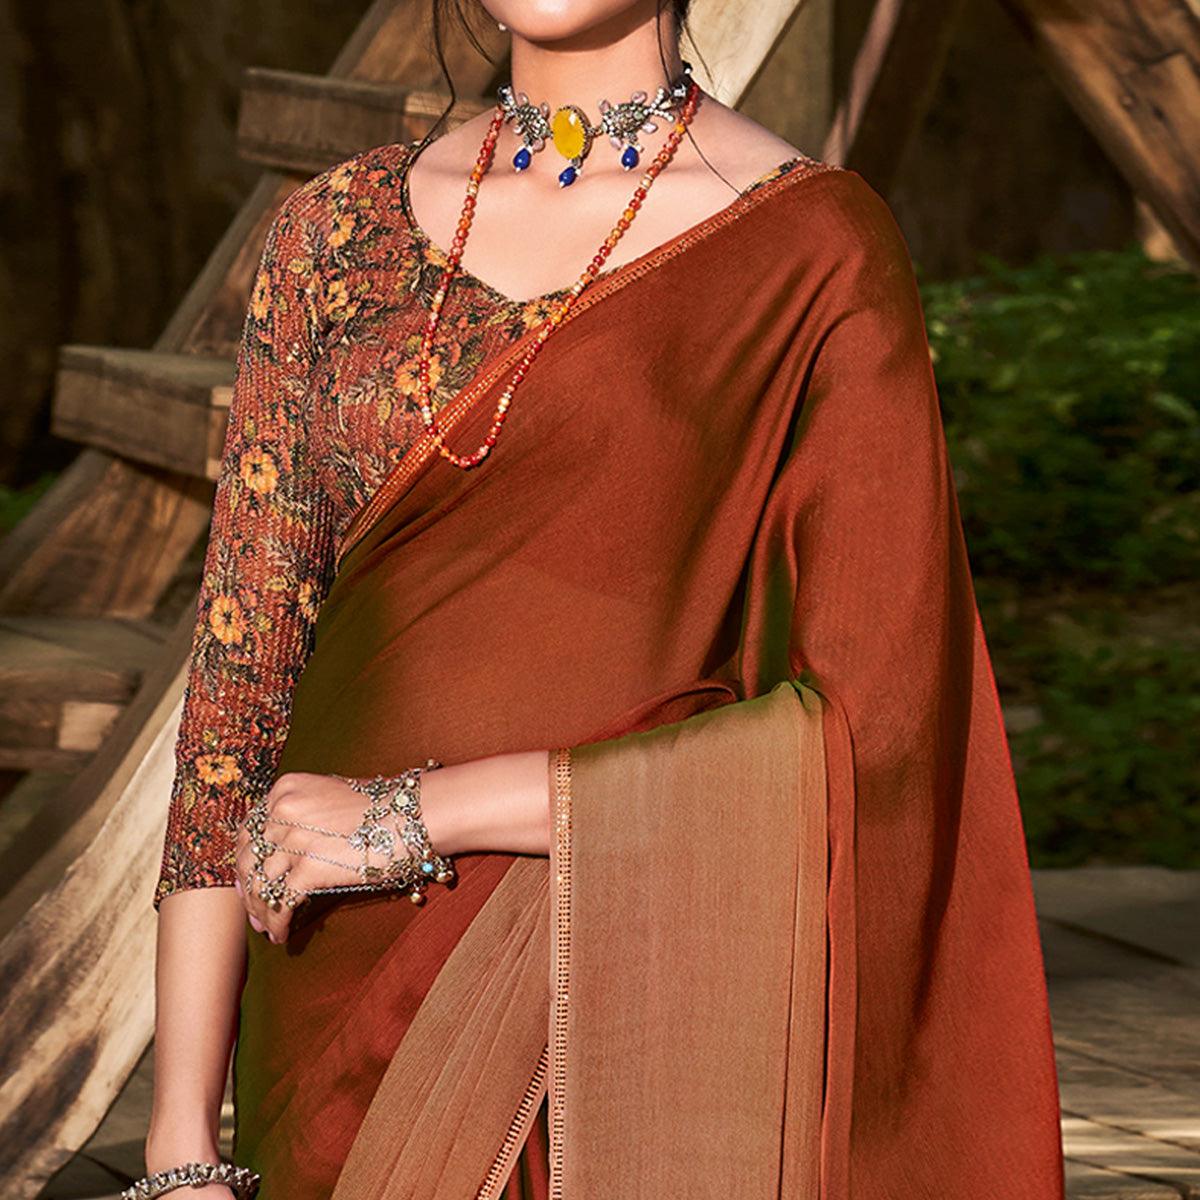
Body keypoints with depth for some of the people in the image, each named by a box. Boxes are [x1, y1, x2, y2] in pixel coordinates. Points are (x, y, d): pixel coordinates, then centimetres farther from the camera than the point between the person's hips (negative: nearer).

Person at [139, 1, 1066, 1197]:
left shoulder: (816, 250, -7)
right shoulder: (336, 231, 5)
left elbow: (872, 725, -14)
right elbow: (240, 667, 3)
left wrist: (419, 816, -15)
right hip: (352, 1017, 4)